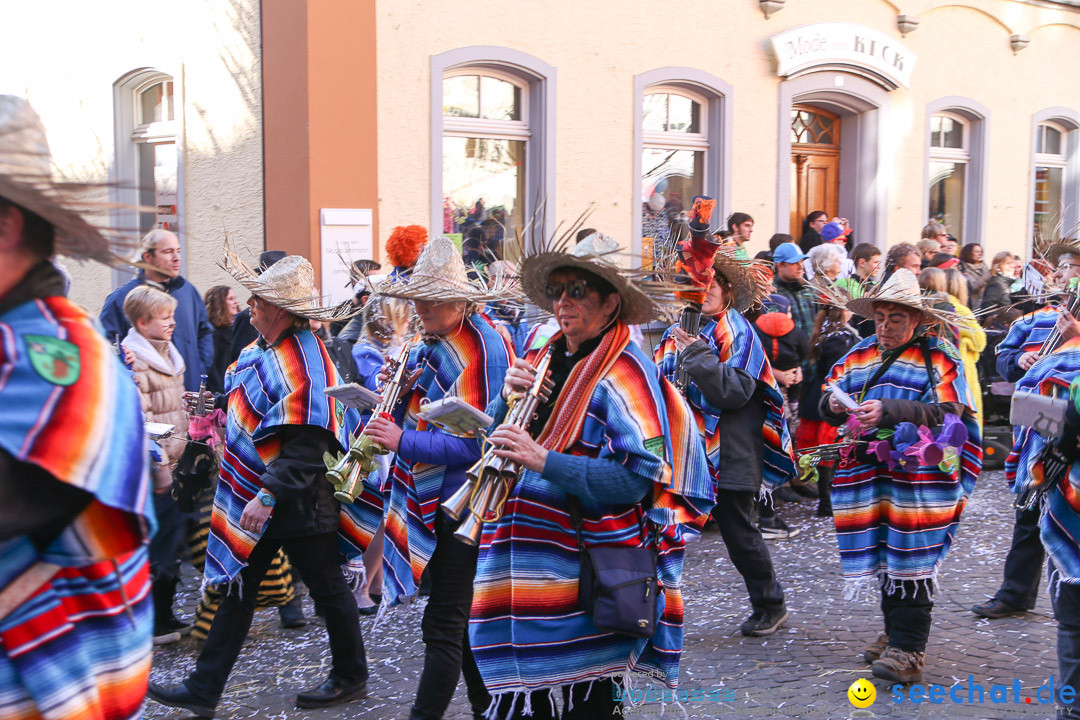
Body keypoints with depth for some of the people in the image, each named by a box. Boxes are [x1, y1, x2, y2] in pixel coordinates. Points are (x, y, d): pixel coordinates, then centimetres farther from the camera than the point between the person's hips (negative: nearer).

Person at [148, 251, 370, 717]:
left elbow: (306, 445, -28)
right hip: (255, 497, 9)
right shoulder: (263, 347, 6)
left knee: (327, 589, 9)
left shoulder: (302, 363, -23)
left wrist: (268, 495, -29)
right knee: (238, 588, 13)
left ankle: (350, 678, 29)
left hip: (297, 502, -9)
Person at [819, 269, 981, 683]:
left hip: (918, 477, -5)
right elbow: (829, 401, 15)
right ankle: (894, 634, 28)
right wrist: (833, 404, -10)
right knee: (883, 560, 12)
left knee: (911, 564, -7)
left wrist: (891, 412, -23)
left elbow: (949, 416, -13)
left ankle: (908, 650, -2)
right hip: (867, 475, 5)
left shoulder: (939, 358, 0)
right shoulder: (860, 354, 17)